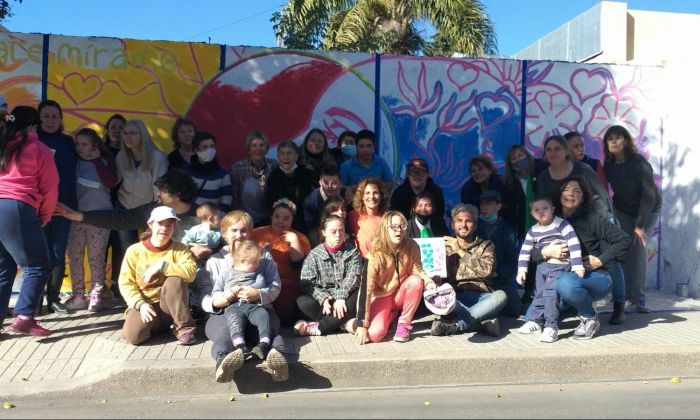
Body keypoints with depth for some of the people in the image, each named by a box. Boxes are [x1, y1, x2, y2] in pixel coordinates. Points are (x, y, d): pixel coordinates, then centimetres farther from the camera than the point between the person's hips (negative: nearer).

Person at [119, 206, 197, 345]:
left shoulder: (179, 249, -1)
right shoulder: (134, 250, -1)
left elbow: (190, 272, -21)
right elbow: (125, 283, -6)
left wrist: (161, 266, -24)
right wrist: (140, 304, -21)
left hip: (169, 306, 0)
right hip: (144, 305, 0)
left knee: (174, 280, -30)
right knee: (133, 335, -29)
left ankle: (185, 329, -18)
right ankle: (153, 325, 7)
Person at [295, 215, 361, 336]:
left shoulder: (352, 252, 4)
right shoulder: (314, 255, 2)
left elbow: (353, 276, -12)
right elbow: (307, 283, -8)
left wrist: (341, 297, -27)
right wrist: (323, 298, -26)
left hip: (345, 298, 0)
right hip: (322, 298, 0)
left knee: (359, 297, -33)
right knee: (303, 302, -29)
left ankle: (318, 327, -27)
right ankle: (344, 323, -23)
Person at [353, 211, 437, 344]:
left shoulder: (411, 246, -16)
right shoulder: (375, 254, -25)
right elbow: (366, 289, -26)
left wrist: (428, 282, -35)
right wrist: (362, 324, -28)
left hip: (401, 294, 2)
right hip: (381, 297, -2)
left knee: (416, 281, -30)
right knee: (374, 334, -25)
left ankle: (404, 324, -9)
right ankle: (390, 316, 13)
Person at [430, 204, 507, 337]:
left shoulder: (486, 246, 11)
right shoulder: (446, 247, 16)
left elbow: (486, 270, -9)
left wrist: (461, 251, -9)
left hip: (481, 298, 0)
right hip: (455, 299, 1)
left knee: (500, 295, -32)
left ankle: (455, 325, -30)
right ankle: (483, 322, -29)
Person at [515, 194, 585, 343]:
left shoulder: (562, 224, -9)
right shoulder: (533, 231, 7)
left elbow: (574, 245, -14)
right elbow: (525, 251, 10)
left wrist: (577, 266, -18)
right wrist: (522, 270, 5)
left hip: (560, 266, -6)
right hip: (542, 266, 6)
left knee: (550, 293, -19)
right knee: (539, 294, 13)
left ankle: (551, 327, -15)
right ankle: (534, 321, 29)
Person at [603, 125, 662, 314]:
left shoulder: (639, 162, -25)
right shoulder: (609, 164, -12)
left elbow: (649, 195, -25)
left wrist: (640, 225, -26)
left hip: (648, 211, -3)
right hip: (623, 210, 3)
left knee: (638, 249, -14)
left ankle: (639, 299, -7)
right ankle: (624, 293, 2)